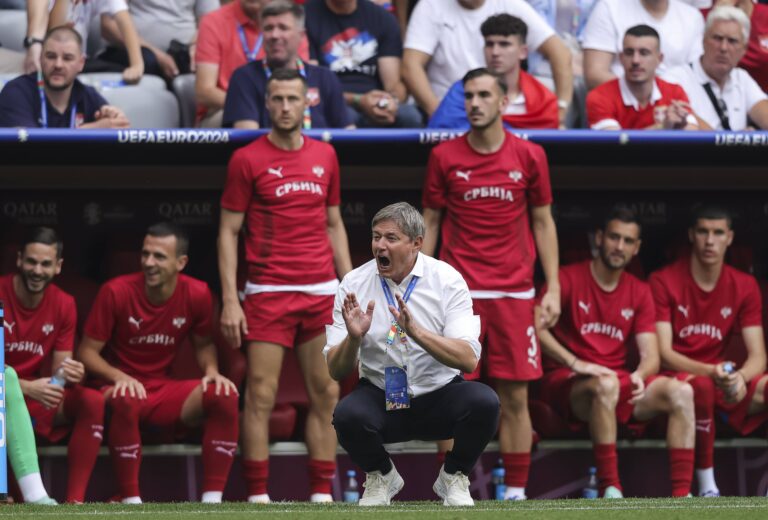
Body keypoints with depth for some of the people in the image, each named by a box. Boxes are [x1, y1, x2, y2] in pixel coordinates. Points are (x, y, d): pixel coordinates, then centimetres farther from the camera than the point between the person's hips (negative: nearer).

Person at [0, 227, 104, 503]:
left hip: (36, 397, 5)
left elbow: (60, 369, 4)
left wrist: (71, 374, -21)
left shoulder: (63, 304, 1)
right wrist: (26, 387, -30)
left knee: (93, 402, -19)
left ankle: (75, 501, -22)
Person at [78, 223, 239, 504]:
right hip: (120, 386, -4)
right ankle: (131, 501, -30)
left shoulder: (197, 294, -4)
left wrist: (212, 371, -9)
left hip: (165, 390, 4)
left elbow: (203, 344, 13)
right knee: (126, 400, -40)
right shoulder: (116, 292, -13)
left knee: (224, 396, -23)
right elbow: (87, 351, -7)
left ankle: (212, 499, -20)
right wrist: (119, 377, -25)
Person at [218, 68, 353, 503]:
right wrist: (230, 300, -9)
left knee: (326, 394, 4)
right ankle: (258, 496, -4)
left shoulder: (325, 156, 11)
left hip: (321, 293, 4)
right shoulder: (247, 159, -2)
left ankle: (322, 493, 8)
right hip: (268, 294, -4)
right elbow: (228, 231, -1)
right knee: (262, 394, -6)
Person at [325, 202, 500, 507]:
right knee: (347, 415, -32)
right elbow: (336, 371, -5)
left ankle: (453, 479, 0)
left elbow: (468, 360, -20)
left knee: (483, 402, -31)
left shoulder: (446, 280, -10)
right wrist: (353, 337, -27)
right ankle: (381, 476, 3)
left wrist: (416, 331, -34)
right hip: (380, 398, 1)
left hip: (439, 397, 0)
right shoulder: (354, 285, -5)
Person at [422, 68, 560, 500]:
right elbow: (430, 223, 9)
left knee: (515, 400, 0)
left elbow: (543, 223, 9)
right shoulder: (445, 156, 3)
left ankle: (516, 493, 7)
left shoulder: (529, 156, 4)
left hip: (514, 294, 0)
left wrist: (553, 288, 2)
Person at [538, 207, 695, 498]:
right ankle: (610, 493, -39)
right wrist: (574, 362, -28)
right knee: (606, 383, -39)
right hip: (565, 383, -5)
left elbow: (651, 356, 5)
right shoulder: (569, 278, -3)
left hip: (618, 381, 5)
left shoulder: (639, 293, 13)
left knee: (681, 392, -18)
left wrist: (639, 375, -18)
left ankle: (681, 496, -26)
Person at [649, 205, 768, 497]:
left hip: (722, 382, 4)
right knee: (701, 385, -40)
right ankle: (707, 488, -30)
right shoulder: (664, 282, -7)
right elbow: (663, 353, -14)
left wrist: (740, 377, -26)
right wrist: (710, 372, -31)